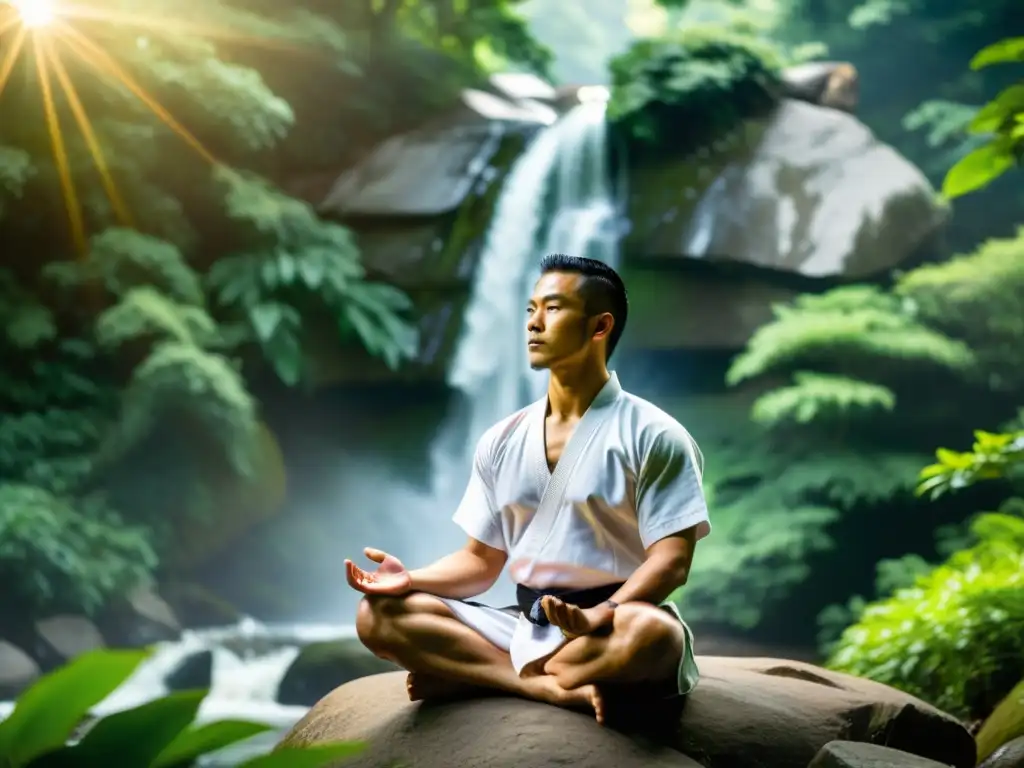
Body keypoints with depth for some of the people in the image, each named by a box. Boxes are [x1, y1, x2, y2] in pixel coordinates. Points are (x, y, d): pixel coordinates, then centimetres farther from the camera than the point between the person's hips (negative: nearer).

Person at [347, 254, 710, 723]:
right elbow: (482, 560, 14)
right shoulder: (501, 442, 12)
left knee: (652, 632, -40)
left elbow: (671, 560, -13)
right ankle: (552, 688, -27)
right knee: (378, 615, -13)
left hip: (613, 628, -5)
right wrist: (411, 579, -7)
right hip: (524, 627, 5)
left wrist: (602, 615, -31)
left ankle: (464, 676, -25)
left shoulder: (652, 436, -5)